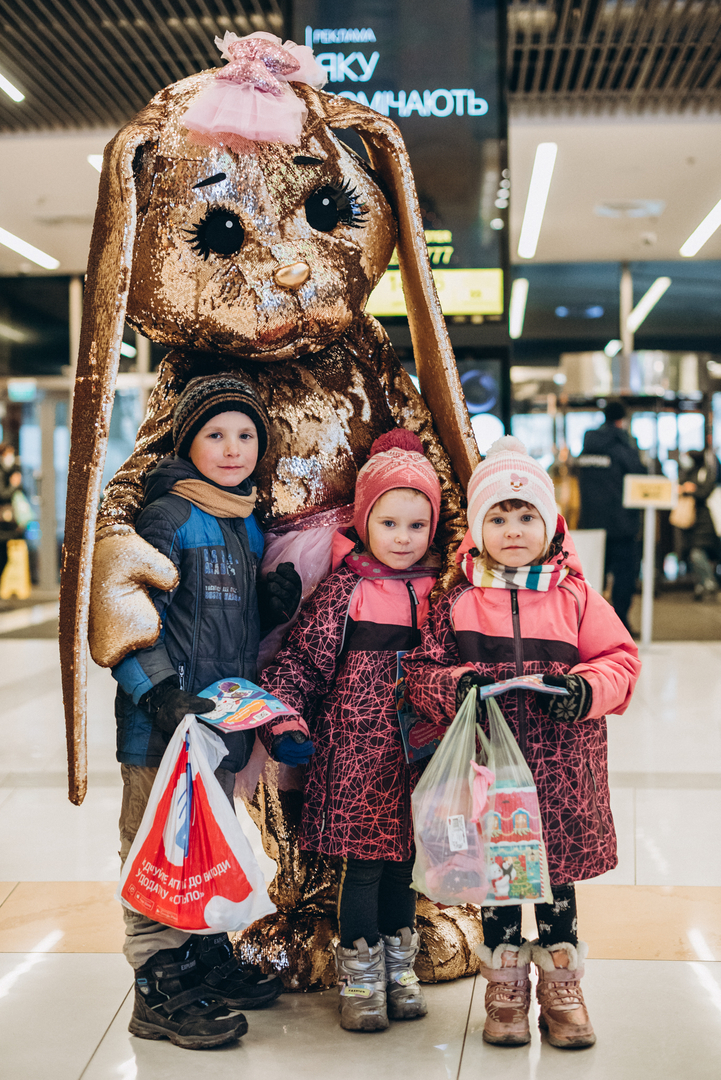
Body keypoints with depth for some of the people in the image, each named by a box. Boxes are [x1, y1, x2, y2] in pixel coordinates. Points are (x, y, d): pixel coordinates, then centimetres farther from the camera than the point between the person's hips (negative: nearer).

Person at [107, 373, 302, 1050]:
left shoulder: (248, 524, 14)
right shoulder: (168, 516, -10)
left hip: (225, 717, 8)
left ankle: (207, 958, 36)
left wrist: (276, 602, 2)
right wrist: (159, 692, -26)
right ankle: (158, 993, 11)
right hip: (162, 725, -8)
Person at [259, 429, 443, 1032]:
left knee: (402, 860, 15)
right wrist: (287, 726, -16)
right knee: (364, 862, 2)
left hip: (416, 755, 3)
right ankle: (360, 981, 19)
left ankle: (399, 971, 31)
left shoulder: (439, 592, 5)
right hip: (355, 752, -3)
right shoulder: (344, 590, -5)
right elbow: (298, 661, -6)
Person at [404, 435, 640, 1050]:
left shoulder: (576, 598, 2)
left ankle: (563, 992, 28)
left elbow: (620, 659, 4)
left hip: (561, 771, 0)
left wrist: (586, 689, -15)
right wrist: (457, 688, -16)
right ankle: (506, 994, 28)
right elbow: (423, 669, 4)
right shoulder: (457, 604, 2)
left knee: (557, 880, 10)